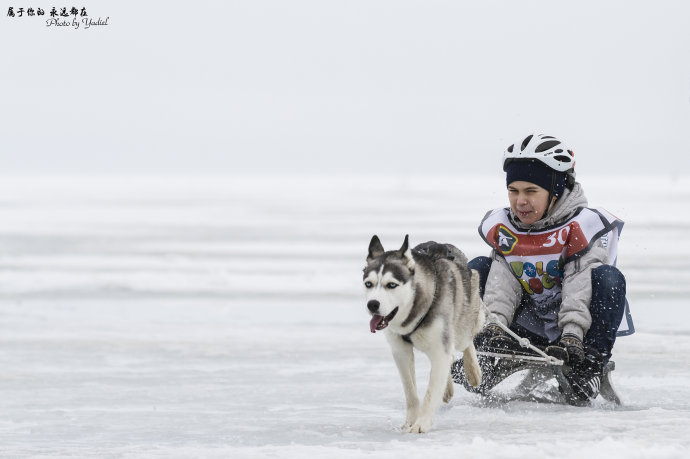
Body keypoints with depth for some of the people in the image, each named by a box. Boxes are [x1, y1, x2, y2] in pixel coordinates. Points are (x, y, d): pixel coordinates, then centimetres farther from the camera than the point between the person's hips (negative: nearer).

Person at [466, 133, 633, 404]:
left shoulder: (584, 226, -14)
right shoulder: (500, 228, 1)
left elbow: (580, 289, -24)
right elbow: (502, 284, -9)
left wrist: (572, 338, -36)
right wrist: (493, 326, -27)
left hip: (578, 329, -4)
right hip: (529, 330, 4)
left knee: (607, 278, -29)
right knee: (477, 269, -6)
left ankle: (590, 366, -27)